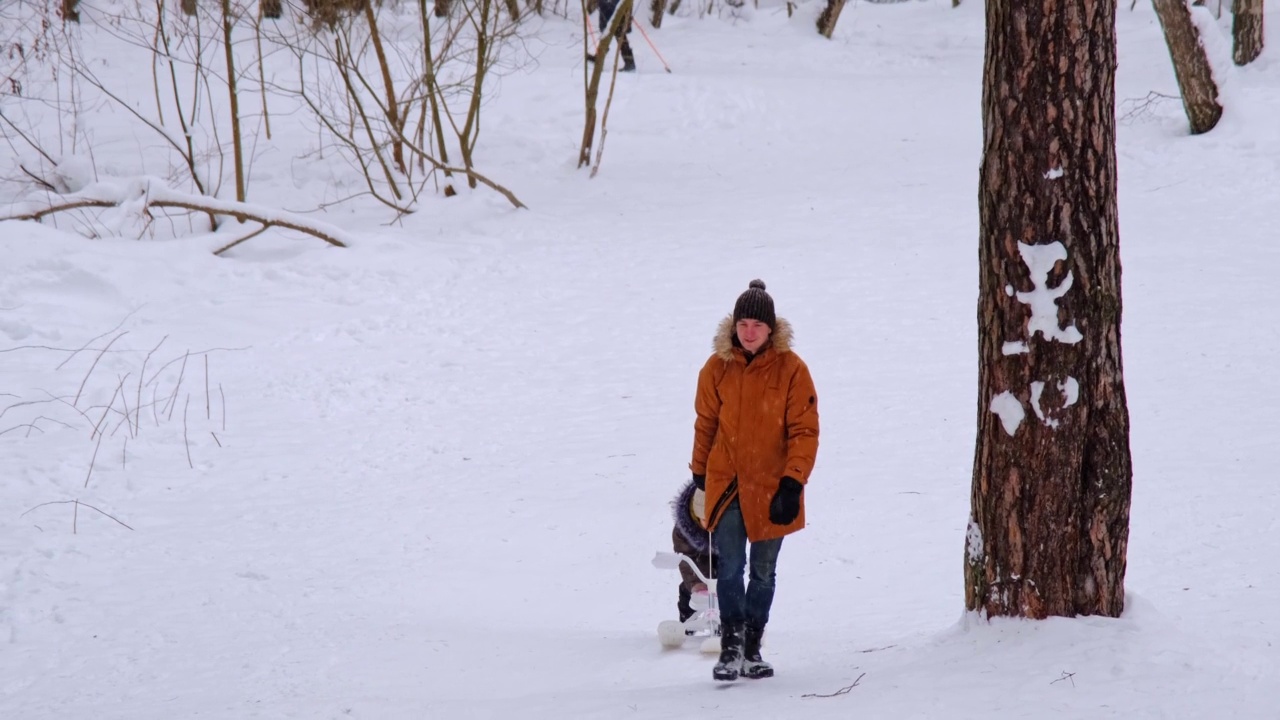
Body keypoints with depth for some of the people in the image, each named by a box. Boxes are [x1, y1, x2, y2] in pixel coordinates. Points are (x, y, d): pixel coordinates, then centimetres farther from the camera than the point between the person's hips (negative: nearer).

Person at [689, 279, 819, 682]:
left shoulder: (791, 369, -9)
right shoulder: (718, 368, -3)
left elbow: (804, 431, -7)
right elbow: (705, 424, 9)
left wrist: (793, 483, -13)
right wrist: (699, 474, 14)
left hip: (772, 489, 0)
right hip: (726, 485, 1)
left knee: (764, 572, 10)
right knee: (729, 568, -8)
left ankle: (752, 648, 21)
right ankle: (730, 647, -4)